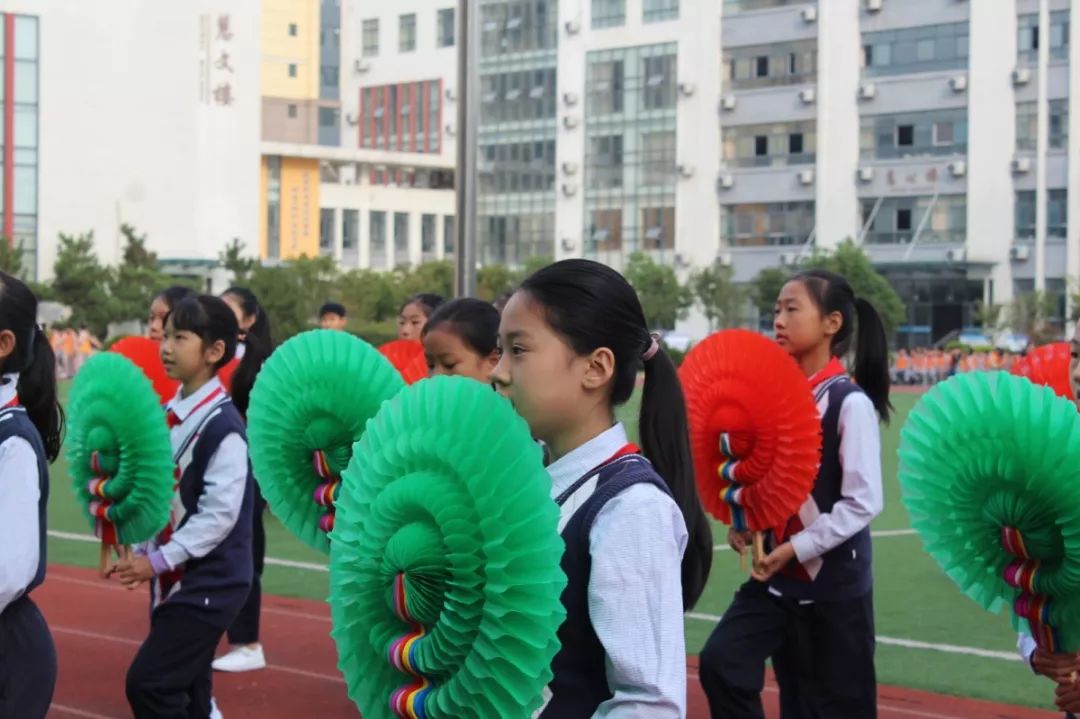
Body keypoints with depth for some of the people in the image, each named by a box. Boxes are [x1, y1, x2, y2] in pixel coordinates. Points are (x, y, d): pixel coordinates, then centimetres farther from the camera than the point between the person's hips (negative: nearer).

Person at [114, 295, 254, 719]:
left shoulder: (222, 425, -18)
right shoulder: (168, 414, 7)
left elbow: (220, 513, -22)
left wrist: (158, 560, -19)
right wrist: (143, 554, 5)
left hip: (209, 584, -8)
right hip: (172, 580, 8)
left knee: (148, 683, -12)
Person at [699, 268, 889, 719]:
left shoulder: (850, 402, -15)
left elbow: (862, 502, -17)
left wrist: (795, 548, -17)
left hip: (834, 580, -5)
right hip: (775, 574, 6)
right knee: (720, 663, -8)